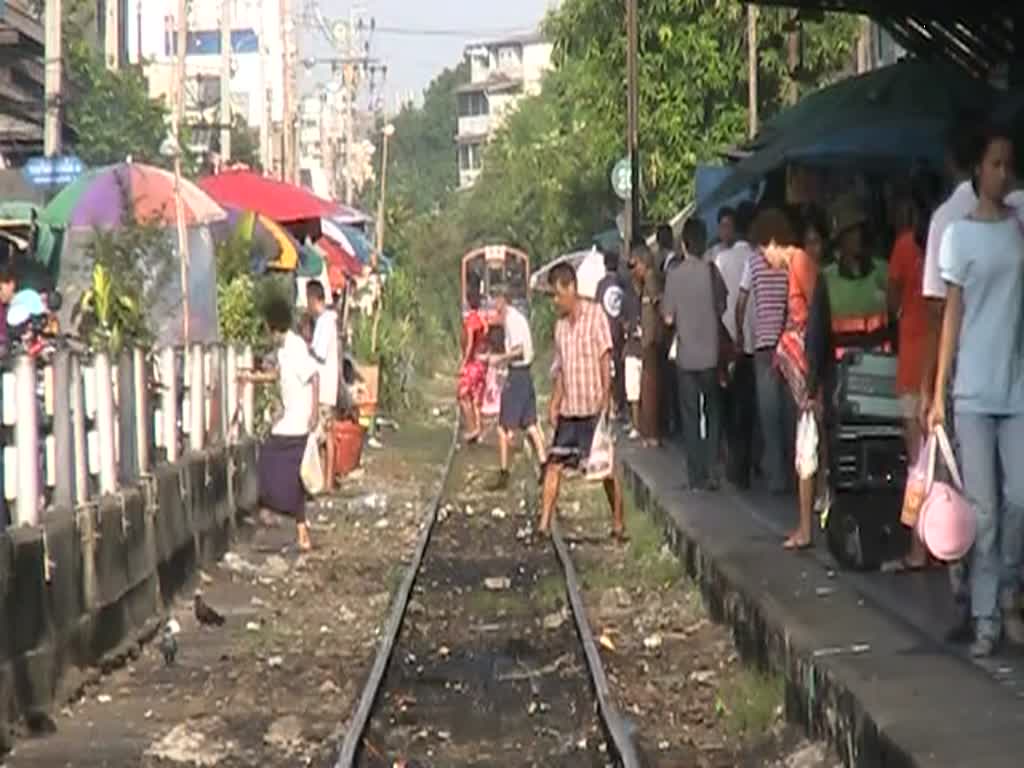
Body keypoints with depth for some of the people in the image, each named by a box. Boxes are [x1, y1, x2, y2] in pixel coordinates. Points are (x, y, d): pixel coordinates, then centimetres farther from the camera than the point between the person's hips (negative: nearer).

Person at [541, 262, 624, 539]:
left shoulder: (594, 315, -7)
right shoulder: (560, 324, 10)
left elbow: (605, 359, -9)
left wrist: (605, 399, -14)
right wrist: (554, 403, 6)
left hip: (593, 407, -6)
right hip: (568, 409, 6)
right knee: (553, 464, 0)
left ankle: (618, 524, 12)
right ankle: (544, 524, 1)